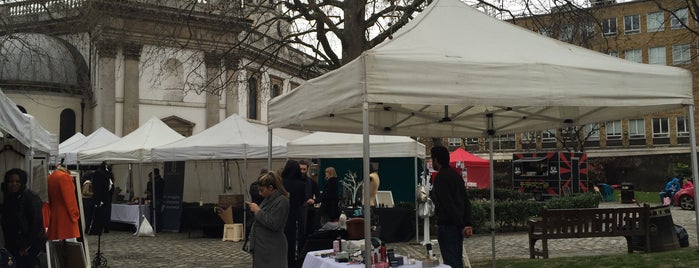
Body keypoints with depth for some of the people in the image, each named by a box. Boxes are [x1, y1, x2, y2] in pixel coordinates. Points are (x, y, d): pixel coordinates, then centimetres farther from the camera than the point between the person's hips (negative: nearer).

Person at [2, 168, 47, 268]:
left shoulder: (31, 197, -10)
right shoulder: (8, 199, 11)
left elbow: (37, 223, -14)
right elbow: (5, 224, 16)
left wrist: (27, 245, -12)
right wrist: (8, 244, 10)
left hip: (31, 246, -6)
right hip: (13, 247, 6)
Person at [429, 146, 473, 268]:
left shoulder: (440, 177, -14)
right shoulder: (456, 175, 14)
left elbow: (449, 204, -20)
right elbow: (466, 202, 11)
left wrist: (461, 225, -17)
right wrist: (467, 224, 6)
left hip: (447, 226, -9)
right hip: (458, 226, 9)